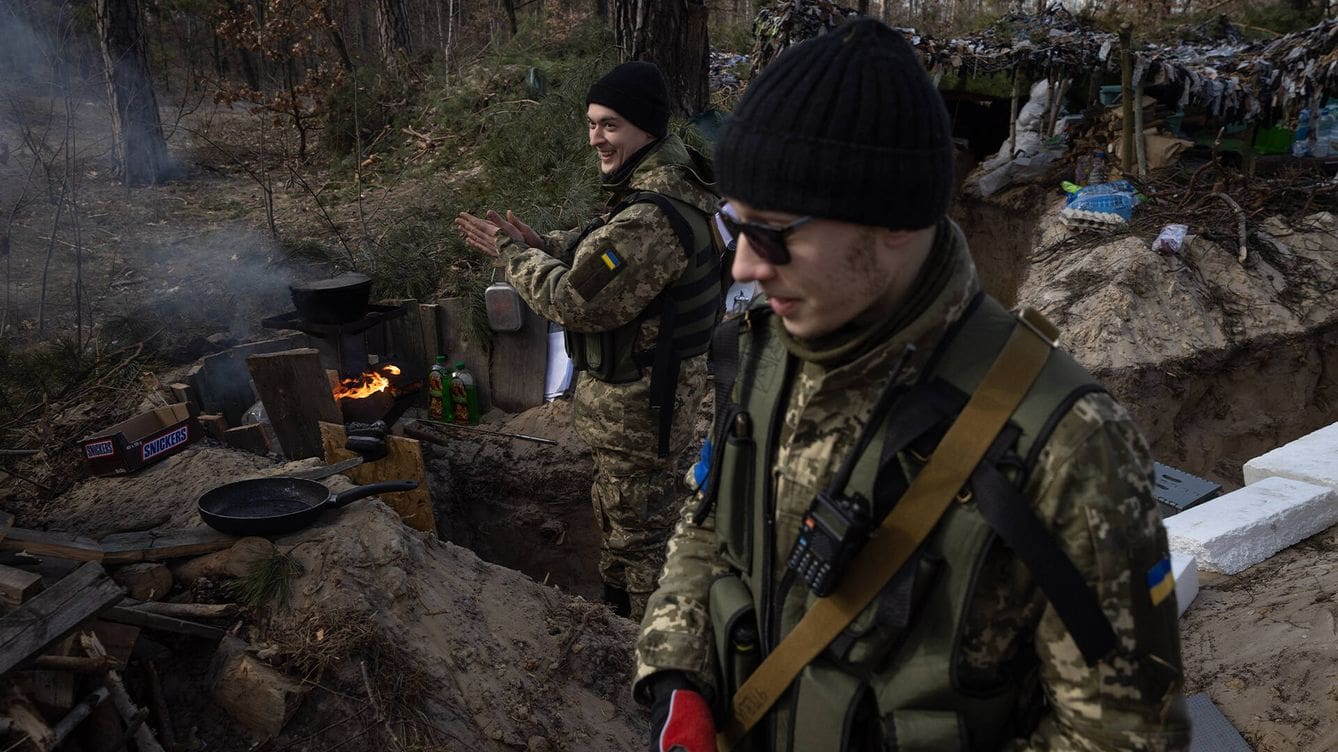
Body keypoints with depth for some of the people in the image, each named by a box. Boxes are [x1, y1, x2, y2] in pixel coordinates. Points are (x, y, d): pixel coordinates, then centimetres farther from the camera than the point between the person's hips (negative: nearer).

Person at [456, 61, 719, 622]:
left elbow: (572, 300, -28)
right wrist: (540, 244, 1)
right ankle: (616, 601, 50)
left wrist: (514, 254, -12)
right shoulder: (672, 180, 3)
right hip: (656, 382, 11)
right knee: (617, 504, 28)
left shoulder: (652, 218, -32)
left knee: (638, 523, 8)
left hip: (637, 401, -11)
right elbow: (604, 248, 15)